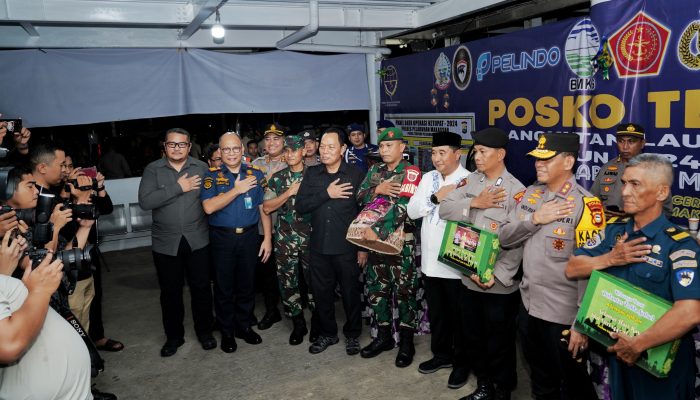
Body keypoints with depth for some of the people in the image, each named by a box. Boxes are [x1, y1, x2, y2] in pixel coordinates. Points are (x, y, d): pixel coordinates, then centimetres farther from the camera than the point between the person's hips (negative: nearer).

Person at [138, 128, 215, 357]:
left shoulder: (201, 168, 1)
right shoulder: (153, 170, -2)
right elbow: (145, 201, -15)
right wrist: (178, 187, -17)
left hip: (197, 240, 0)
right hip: (166, 243, 0)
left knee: (201, 287, 10)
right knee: (170, 291, 12)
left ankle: (204, 331, 30)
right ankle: (173, 336, 31)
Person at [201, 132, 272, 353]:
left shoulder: (256, 174, 4)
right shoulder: (212, 176, -2)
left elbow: (264, 208, 4)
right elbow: (209, 207, -15)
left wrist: (267, 238, -1)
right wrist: (237, 190, -16)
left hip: (249, 236, 2)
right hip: (222, 238, -1)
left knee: (247, 285, 12)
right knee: (224, 287, 9)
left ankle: (244, 326, 29)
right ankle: (227, 333, 24)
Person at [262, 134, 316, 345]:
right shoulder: (277, 178, 7)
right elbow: (266, 208, 0)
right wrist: (289, 192, -10)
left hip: (311, 238, -2)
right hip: (285, 240, 2)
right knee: (288, 283, 6)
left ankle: (316, 323, 24)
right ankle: (298, 325, 23)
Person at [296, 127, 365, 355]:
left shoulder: (355, 175, -4)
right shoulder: (311, 174, 5)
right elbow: (300, 206, -5)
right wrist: (326, 194, -16)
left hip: (347, 248, -3)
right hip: (319, 246, 3)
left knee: (350, 293, 9)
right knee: (321, 292, 14)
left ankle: (352, 334, 29)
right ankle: (327, 333, 33)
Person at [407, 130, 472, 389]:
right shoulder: (427, 179, 8)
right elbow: (412, 211, -1)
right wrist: (436, 197, -12)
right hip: (430, 260, 6)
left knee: (459, 315, 10)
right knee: (436, 312, 20)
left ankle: (461, 362, 29)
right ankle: (441, 354, 39)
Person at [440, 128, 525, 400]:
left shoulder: (516, 190, -14)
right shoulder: (470, 181, 4)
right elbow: (445, 209, -4)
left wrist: (496, 275, -19)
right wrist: (474, 203, -18)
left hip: (499, 284, -5)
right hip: (469, 278, 6)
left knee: (499, 343, 11)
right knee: (473, 337, 20)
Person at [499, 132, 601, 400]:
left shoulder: (586, 204, -17)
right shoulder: (530, 194, 3)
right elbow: (504, 238, 2)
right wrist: (535, 219, -15)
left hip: (563, 314, -6)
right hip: (528, 305, 6)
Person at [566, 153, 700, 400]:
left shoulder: (679, 245, -20)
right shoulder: (614, 229, 0)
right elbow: (572, 269, 0)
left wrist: (637, 345, -25)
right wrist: (610, 259, -17)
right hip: (615, 349, 6)